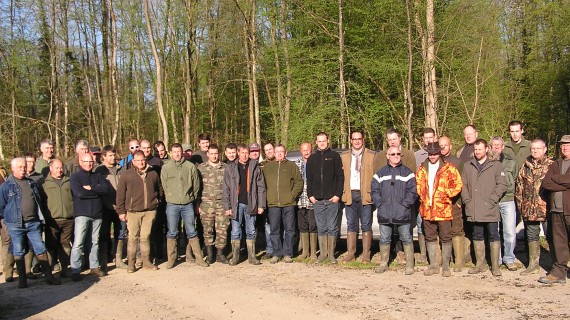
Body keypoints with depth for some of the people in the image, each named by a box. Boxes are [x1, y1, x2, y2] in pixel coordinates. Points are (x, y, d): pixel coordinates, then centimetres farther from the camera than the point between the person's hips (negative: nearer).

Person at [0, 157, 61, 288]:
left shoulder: (32, 183, 11)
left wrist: (40, 218, 16)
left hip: (33, 223, 3)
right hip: (16, 225, -3)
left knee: (41, 249, 3)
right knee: (18, 252, 5)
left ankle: (49, 276, 7)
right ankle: (22, 279, 14)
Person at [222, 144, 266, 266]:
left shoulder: (255, 167, 4)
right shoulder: (230, 168, 3)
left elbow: (261, 187, 3)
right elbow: (226, 189, 2)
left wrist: (261, 205, -2)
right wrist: (227, 206, -4)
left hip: (250, 204, 1)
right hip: (236, 204, 0)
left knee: (251, 232, 7)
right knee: (235, 232, 4)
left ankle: (251, 256, 16)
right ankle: (235, 256, 13)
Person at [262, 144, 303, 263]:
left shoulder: (291, 166, 7)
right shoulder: (267, 167, 13)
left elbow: (299, 182, 4)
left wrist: (293, 195, -6)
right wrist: (266, 198, 1)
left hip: (288, 204, -1)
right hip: (272, 204, 2)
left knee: (289, 230, 1)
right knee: (274, 230, 5)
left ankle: (287, 254, 8)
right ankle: (276, 253, 13)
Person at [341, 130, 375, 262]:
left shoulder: (372, 155, 4)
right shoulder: (344, 157, 12)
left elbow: (376, 175, 1)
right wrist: (342, 192, 3)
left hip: (365, 194, -3)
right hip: (350, 194, 3)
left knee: (366, 225, 1)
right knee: (351, 225, 6)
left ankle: (366, 254, 6)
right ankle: (350, 253, 11)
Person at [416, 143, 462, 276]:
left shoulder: (448, 168, -3)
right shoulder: (422, 169, 10)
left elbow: (458, 185, -5)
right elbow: (418, 185, 18)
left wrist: (446, 195, -10)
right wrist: (422, 197, 5)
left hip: (443, 209, -4)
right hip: (427, 209, 4)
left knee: (445, 238, 3)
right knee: (430, 238, 11)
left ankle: (445, 266, 13)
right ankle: (433, 265, 20)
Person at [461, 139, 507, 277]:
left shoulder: (496, 165, 2)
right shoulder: (468, 166, 12)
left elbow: (502, 185, -3)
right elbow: (463, 185, 13)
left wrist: (492, 200, -11)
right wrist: (467, 200, 0)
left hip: (490, 209, -3)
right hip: (474, 210, 4)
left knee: (493, 235, 0)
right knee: (477, 236, 10)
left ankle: (495, 265, 6)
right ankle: (480, 264, 18)